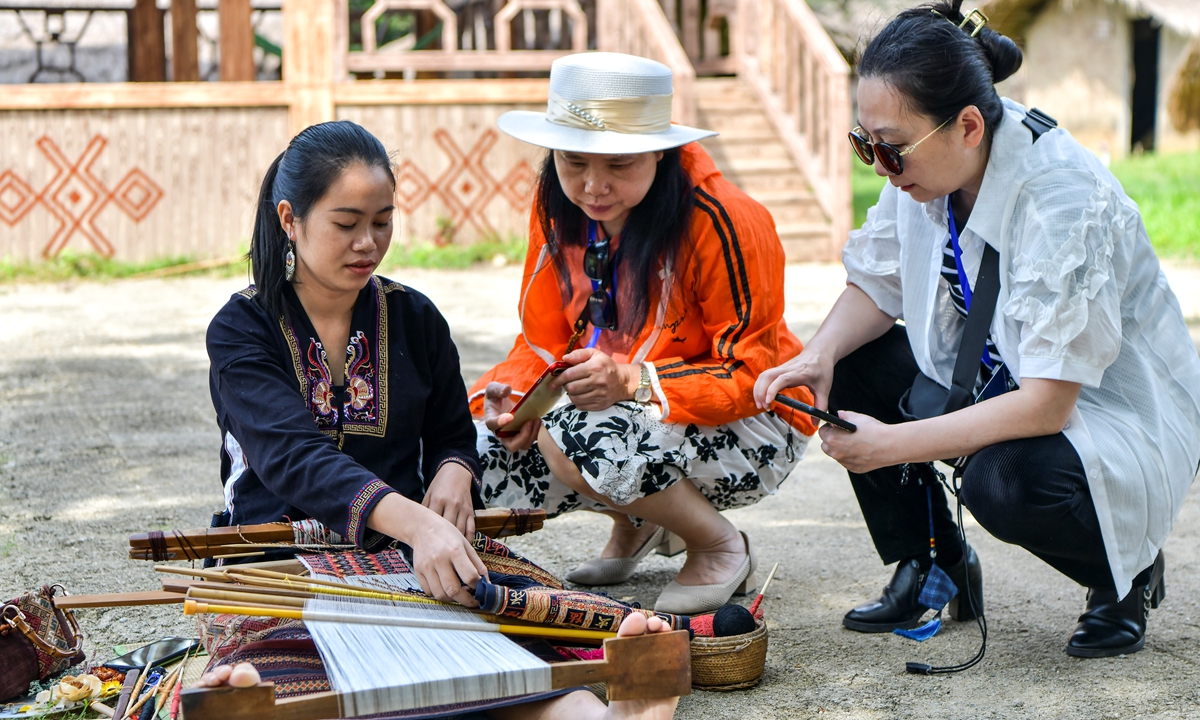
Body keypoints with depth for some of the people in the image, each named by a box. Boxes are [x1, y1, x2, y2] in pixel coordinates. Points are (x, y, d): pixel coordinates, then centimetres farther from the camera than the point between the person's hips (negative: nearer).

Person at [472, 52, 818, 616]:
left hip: (751, 433, -7)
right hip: (617, 409, 7)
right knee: (486, 449, -11)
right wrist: (511, 394, -21)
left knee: (575, 436, -32)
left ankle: (722, 547, -4)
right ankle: (636, 522, 16)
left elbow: (750, 376, -22)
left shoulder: (722, 222, -24)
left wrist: (635, 380, -37)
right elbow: (544, 342, 2)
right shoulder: (558, 210, -4)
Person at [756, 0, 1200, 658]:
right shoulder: (925, 166, -11)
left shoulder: (1062, 198, -32)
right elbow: (875, 286, 4)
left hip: (1117, 414, -7)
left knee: (1005, 481, -36)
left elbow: (1048, 401, -33)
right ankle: (931, 570, 4)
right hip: (995, 379, 7)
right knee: (848, 365, -9)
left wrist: (892, 444, -36)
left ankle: (1127, 571, -2)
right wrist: (820, 354, -18)